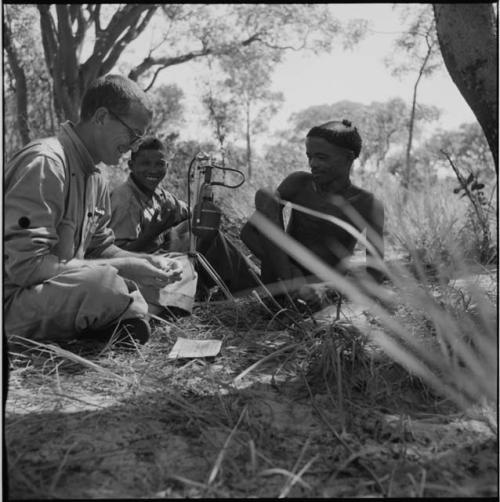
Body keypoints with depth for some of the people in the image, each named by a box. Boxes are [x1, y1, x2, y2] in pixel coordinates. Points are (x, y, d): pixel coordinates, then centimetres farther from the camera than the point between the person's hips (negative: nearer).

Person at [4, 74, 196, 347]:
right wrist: (121, 268, -24)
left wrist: (149, 261, -4)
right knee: (102, 282, -35)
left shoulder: (95, 178, 7)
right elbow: (24, 266, -27)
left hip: (61, 288, 9)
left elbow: (101, 247, 16)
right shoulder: (45, 162, -21)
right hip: (14, 300, -9)